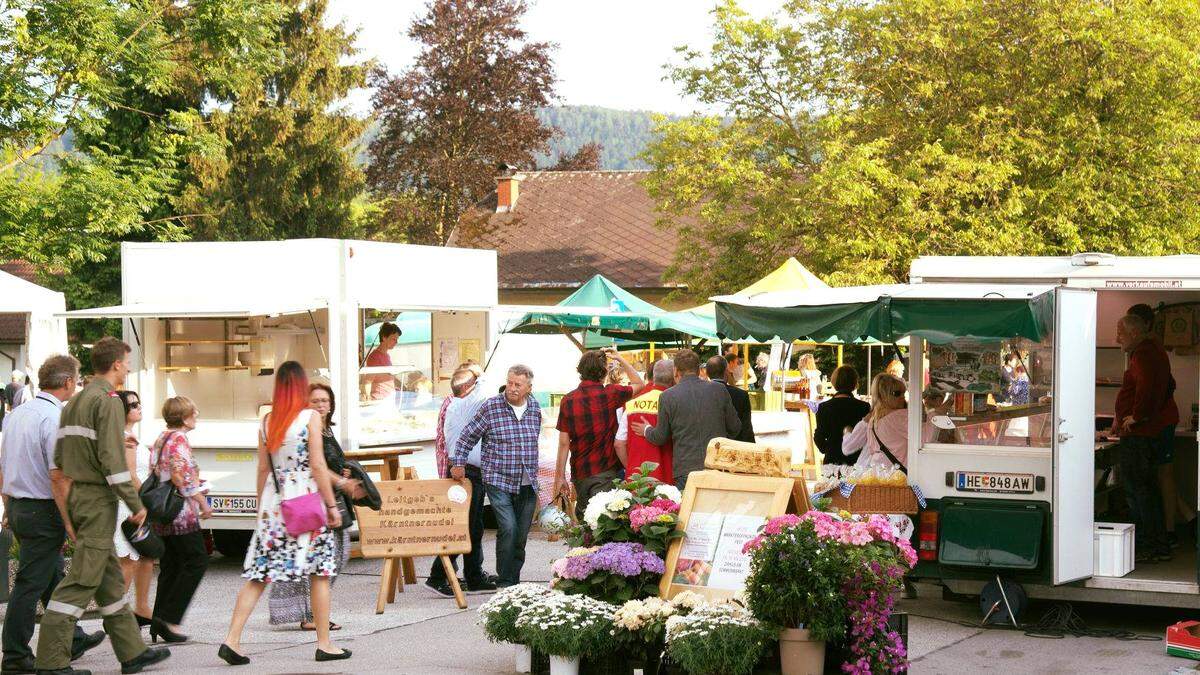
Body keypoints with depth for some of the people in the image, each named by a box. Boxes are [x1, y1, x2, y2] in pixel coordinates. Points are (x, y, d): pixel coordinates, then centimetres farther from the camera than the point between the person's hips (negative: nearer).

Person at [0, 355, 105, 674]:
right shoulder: (55, 418, -18)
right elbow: (57, 477, -23)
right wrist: (69, 522, -18)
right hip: (43, 510, -9)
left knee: (54, 576, 19)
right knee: (30, 584, -2)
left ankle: (72, 640, 31)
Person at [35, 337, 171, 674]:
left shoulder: (74, 402, 16)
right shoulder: (108, 400, -13)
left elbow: (59, 458, 16)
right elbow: (111, 458, -20)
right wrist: (136, 504, -16)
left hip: (78, 496, 10)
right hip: (99, 499, -10)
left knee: (109, 579, 14)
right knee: (82, 580, -8)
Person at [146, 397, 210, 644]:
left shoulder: (161, 439, 17)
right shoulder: (179, 439, -11)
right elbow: (182, 477, -20)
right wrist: (203, 503, -15)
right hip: (181, 513, -9)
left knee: (170, 566, 11)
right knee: (196, 561, -4)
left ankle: (159, 623, 9)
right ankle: (169, 617, -10)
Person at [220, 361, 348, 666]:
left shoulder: (267, 421, 7)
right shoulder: (310, 417, -6)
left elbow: (263, 468, 10)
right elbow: (318, 465, -10)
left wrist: (262, 506, 19)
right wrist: (332, 505, -5)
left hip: (274, 502, 5)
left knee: (258, 574, 4)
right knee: (320, 573, 5)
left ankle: (232, 640, -3)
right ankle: (324, 644, 9)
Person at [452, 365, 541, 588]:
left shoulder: (534, 408, 7)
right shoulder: (491, 407, -7)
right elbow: (468, 436, 0)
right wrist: (458, 463, -7)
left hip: (528, 485, 5)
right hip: (499, 481, -5)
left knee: (522, 535, 7)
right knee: (508, 528, -17)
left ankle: (514, 582, 18)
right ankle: (505, 582, -9)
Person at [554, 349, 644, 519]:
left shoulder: (568, 400, 0)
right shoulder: (610, 394, -8)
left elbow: (564, 443, 0)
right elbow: (640, 384, 11)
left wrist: (560, 477, 5)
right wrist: (620, 359, 14)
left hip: (579, 474, 4)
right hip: (605, 473, -3)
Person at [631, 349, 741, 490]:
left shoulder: (668, 396, -2)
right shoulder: (719, 389, 2)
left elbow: (660, 437, 6)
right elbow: (735, 427, 11)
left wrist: (646, 430, 28)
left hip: (685, 472, -2)